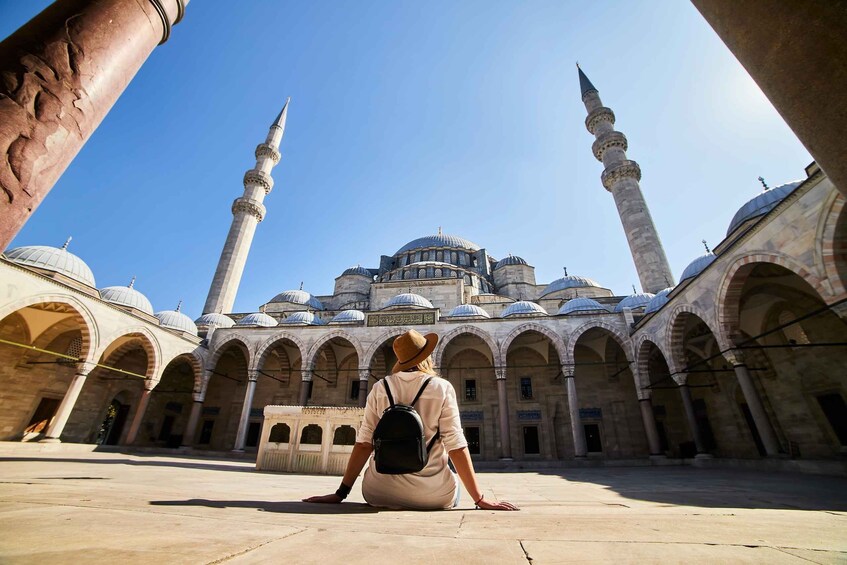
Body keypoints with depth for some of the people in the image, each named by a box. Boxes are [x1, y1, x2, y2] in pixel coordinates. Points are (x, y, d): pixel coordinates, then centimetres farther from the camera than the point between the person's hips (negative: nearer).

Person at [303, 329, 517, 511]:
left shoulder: (380, 388, -1)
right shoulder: (443, 388, -7)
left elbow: (364, 444, -3)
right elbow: (456, 446, -9)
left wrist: (341, 493, 4)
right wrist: (480, 499, -3)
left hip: (380, 494, 2)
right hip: (433, 496, -1)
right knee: (452, 487, 32)